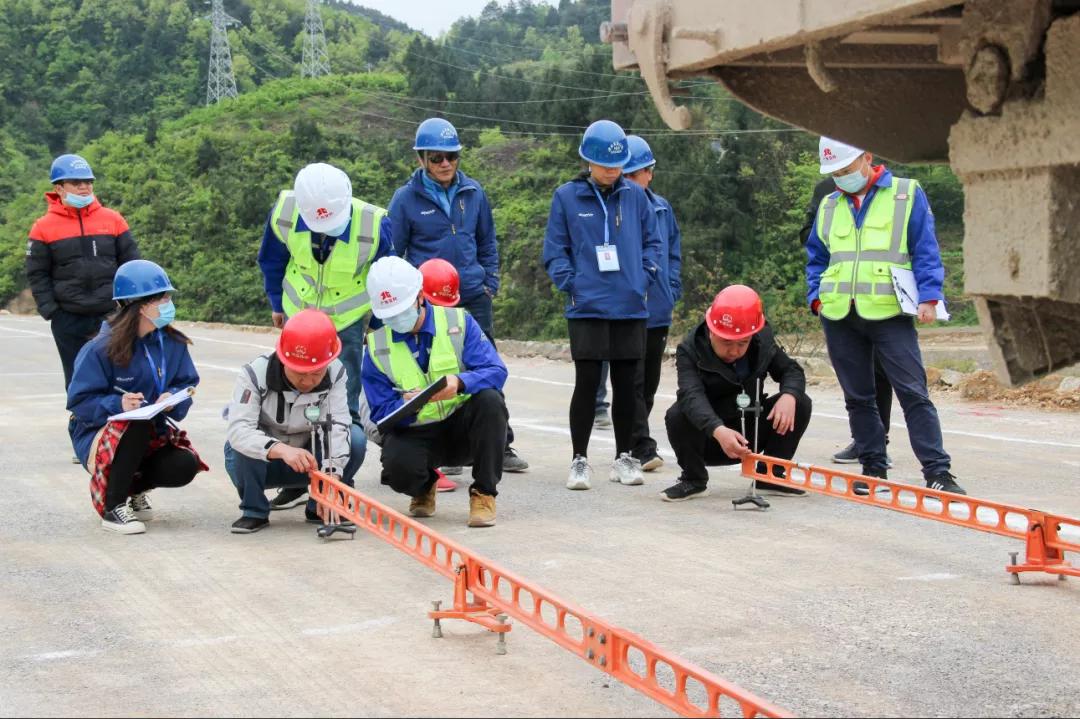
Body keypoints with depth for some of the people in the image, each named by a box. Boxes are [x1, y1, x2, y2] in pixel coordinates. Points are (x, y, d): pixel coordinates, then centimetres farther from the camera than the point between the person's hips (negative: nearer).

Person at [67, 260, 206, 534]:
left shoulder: (172, 343, -3)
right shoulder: (101, 348, -18)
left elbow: (188, 384, 2)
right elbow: (79, 401, -16)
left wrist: (173, 398, -21)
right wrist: (117, 404, -34)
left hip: (151, 436, 5)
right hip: (98, 437, -5)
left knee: (184, 466, -22)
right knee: (138, 421, -37)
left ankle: (133, 487, 12)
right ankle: (113, 507, -21)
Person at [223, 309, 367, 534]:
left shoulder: (335, 373, -18)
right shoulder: (255, 373, -26)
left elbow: (336, 426, -29)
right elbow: (237, 429, -39)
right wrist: (281, 450, -56)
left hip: (309, 461, 2)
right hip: (262, 462, -2)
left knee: (356, 438, -23)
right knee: (241, 445, -35)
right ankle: (254, 511, -8)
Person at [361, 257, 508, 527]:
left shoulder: (458, 322, -6)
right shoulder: (377, 347, -4)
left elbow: (496, 372, -17)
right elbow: (382, 415, -8)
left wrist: (460, 383, -38)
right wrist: (406, 404, -31)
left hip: (462, 427, 0)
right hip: (413, 433, 0)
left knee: (490, 400, -32)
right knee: (398, 469, -34)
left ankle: (483, 494, -16)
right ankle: (424, 486, 8)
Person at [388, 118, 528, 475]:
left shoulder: (473, 192, 6)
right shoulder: (406, 198, -3)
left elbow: (487, 241, 17)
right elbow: (393, 253, 3)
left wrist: (490, 282, 8)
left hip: (473, 297, 3)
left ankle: (501, 445, 13)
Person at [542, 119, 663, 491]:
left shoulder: (635, 195, 6)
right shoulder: (567, 197, 0)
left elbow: (652, 241, 12)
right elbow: (555, 250, 2)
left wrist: (647, 277, -1)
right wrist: (571, 284, -9)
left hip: (630, 307, 2)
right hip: (587, 307, -2)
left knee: (627, 383, 8)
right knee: (587, 383, -2)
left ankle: (624, 456, 21)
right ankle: (579, 460, 8)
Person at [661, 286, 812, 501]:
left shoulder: (762, 344, -7)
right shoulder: (690, 351, -20)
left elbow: (791, 370, 1)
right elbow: (692, 395, -37)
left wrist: (789, 395, -26)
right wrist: (718, 430, -57)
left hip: (750, 437, 3)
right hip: (709, 439, -3)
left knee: (801, 404, -15)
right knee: (677, 415, -34)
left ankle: (771, 476, 2)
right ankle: (693, 480, -8)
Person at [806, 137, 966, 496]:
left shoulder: (907, 194, 3)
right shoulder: (828, 207, 15)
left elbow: (926, 250, 0)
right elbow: (816, 258, 23)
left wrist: (928, 297, -9)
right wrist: (816, 295, 8)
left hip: (889, 313, -4)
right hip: (839, 316, 4)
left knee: (913, 392, -8)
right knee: (858, 397, 8)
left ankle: (938, 472, -7)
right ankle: (873, 468, 17)